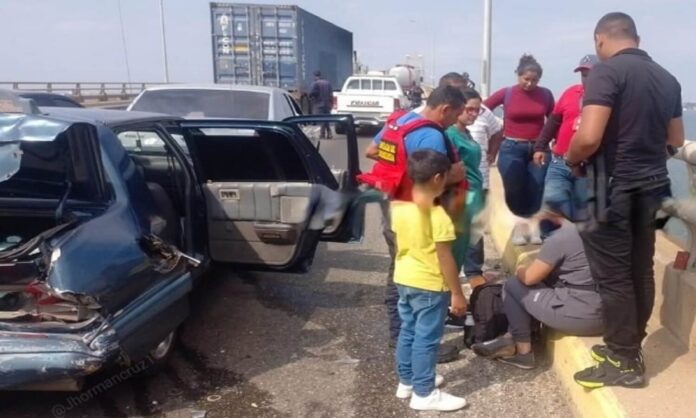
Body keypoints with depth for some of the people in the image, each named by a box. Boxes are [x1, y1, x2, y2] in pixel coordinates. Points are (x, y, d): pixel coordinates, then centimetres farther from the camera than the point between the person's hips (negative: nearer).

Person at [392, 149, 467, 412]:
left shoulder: (399, 208, 0)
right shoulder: (438, 215, -21)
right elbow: (445, 258, -18)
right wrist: (457, 293, -10)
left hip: (403, 280, 7)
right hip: (430, 286, -7)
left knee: (408, 332, 19)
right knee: (426, 339, 4)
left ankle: (406, 381, 33)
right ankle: (424, 394, 15)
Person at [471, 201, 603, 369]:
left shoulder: (560, 237, -16)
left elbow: (530, 277, -7)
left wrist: (521, 271, 15)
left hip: (580, 317, -8)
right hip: (606, 315, 8)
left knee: (512, 286, 6)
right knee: (546, 278, 23)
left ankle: (523, 350, 16)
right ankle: (512, 339, 24)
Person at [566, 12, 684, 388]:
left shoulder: (606, 71, -14)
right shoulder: (667, 78, 10)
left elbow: (589, 137, -25)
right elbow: (676, 140, 18)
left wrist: (572, 160, -5)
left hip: (616, 187, -8)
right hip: (652, 185, 8)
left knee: (613, 275, 1)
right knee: (641, 271, 14)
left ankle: (624, 362, 11)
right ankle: (629, 347, 28)